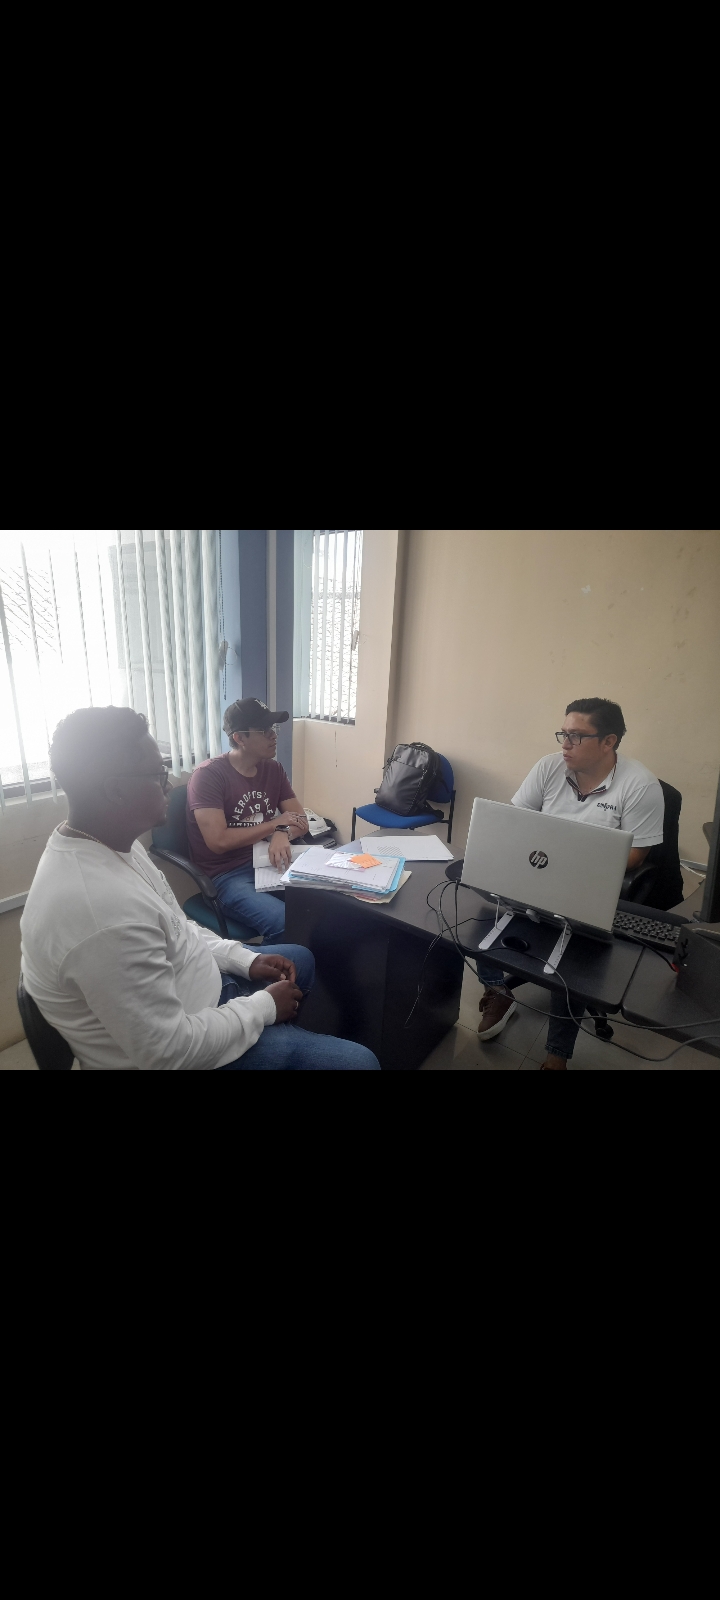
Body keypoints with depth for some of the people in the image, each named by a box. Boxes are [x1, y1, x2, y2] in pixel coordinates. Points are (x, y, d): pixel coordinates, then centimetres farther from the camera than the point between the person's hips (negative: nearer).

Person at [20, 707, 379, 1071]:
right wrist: (264, 1007, -16)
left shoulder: (107, 843, -5)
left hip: (187, 988, 9)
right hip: (177, 1050, -9)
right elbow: (168, 1053, -30)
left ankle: (284, 1035, 46)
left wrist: (245, 959, 1)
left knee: (299, 959, 25)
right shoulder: (103, 909, -37)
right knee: (359, 1061, -7)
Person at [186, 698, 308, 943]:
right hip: (226, 875, -6)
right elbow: (218, 841, -19)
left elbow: (301, 820, 6)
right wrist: (275, 824, -11)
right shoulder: (208, 775, -13)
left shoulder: (273, 769, 7)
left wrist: (283, 834, -19)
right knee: (288, 923, -29)